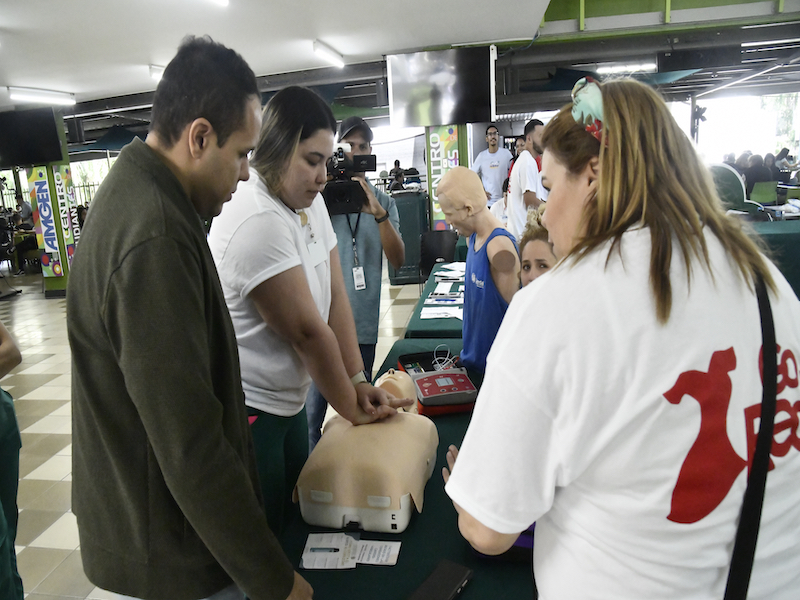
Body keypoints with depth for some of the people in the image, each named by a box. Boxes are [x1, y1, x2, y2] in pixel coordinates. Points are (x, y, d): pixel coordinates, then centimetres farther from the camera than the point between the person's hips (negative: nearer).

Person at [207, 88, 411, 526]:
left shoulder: (311, 205, 3)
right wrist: (352, 408, -11)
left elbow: (335, 297, 0)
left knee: (297, 513, 22)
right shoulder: (257, 222, -26)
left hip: (289, 399, 8)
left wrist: (358, 381, -3)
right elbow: (309, 331, -22)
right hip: (246, 408, -8)